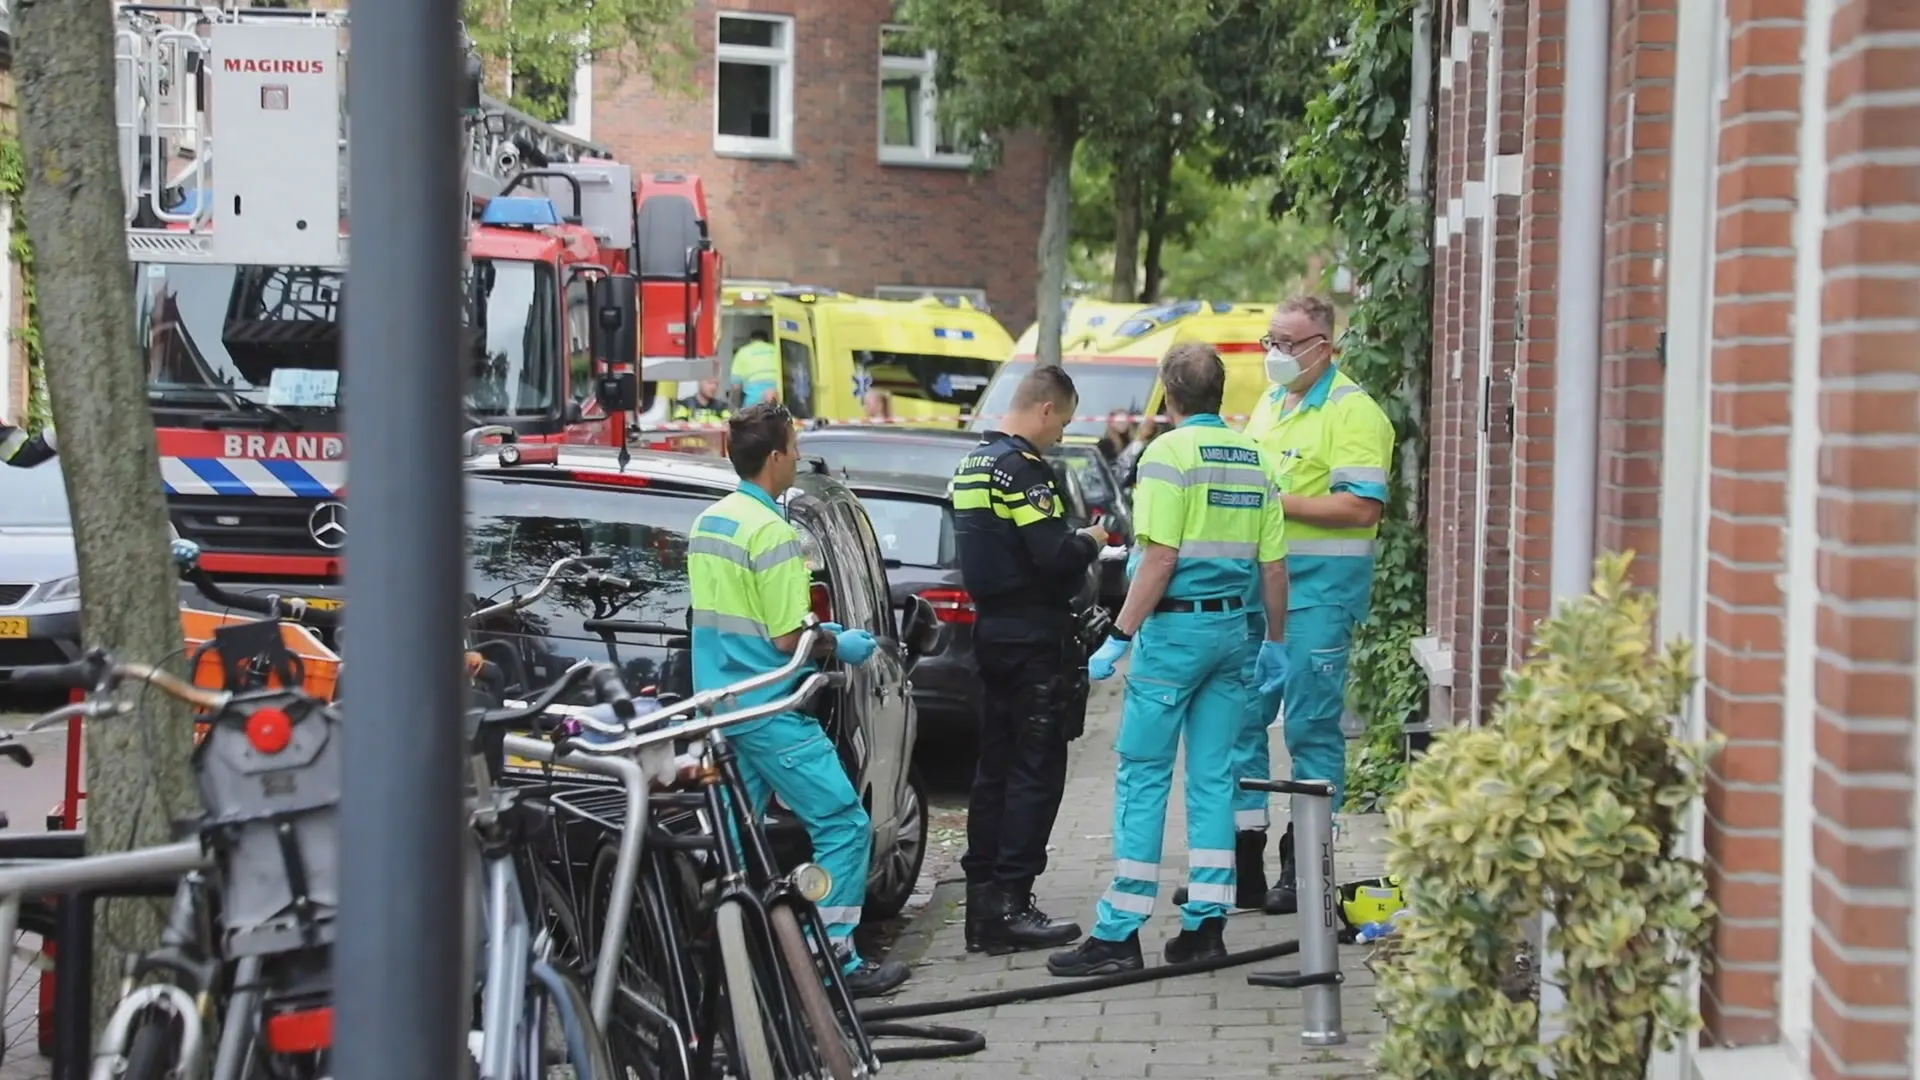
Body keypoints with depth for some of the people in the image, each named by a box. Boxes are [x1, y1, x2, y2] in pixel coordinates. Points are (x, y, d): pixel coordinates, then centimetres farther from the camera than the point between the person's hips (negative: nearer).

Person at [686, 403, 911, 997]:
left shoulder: (706, 522, 11)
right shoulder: (773, 533, -16)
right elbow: (786, 641, -18)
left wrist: (815, 631, 20)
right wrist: (841, 647, 0)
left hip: (718, 703, 9)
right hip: (768, 710, -9)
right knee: (844, 825, -4)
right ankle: (835, 959, -6)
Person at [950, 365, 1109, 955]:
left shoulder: (971, 464, 13)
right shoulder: (1022, 469, -17)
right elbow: (1053, 556, -24)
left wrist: (1071, 542, 14)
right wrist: (1089, 542, -5)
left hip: (993, 633, 9)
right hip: (1035, 639, -9)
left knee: (995, 767, 12)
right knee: (1036, 773, -5)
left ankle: (983, 900, 16)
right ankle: (1010, 906, -5)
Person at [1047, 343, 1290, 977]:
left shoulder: (1170, 453, -10)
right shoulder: (1253, 458, 10)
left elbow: (1161, 557, -17)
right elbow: (1274, 565, 10)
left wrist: (1120, 637, -14)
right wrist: (1275, 641, 21)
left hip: (1174, 627, -6)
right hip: (1232, 625, 6)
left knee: (1142, 779, -3)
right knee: (1213, 777, 10)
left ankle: (1119, 933, -4)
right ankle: (1206, 924, 11)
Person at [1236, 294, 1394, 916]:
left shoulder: (1352, 412, -9)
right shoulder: (1269, 404, 17)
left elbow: (1362, 507, -18)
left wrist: (1278, 502, -18)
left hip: (1319, 590, -8)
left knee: (1311, 726, -3)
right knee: (1240, 717, 8)